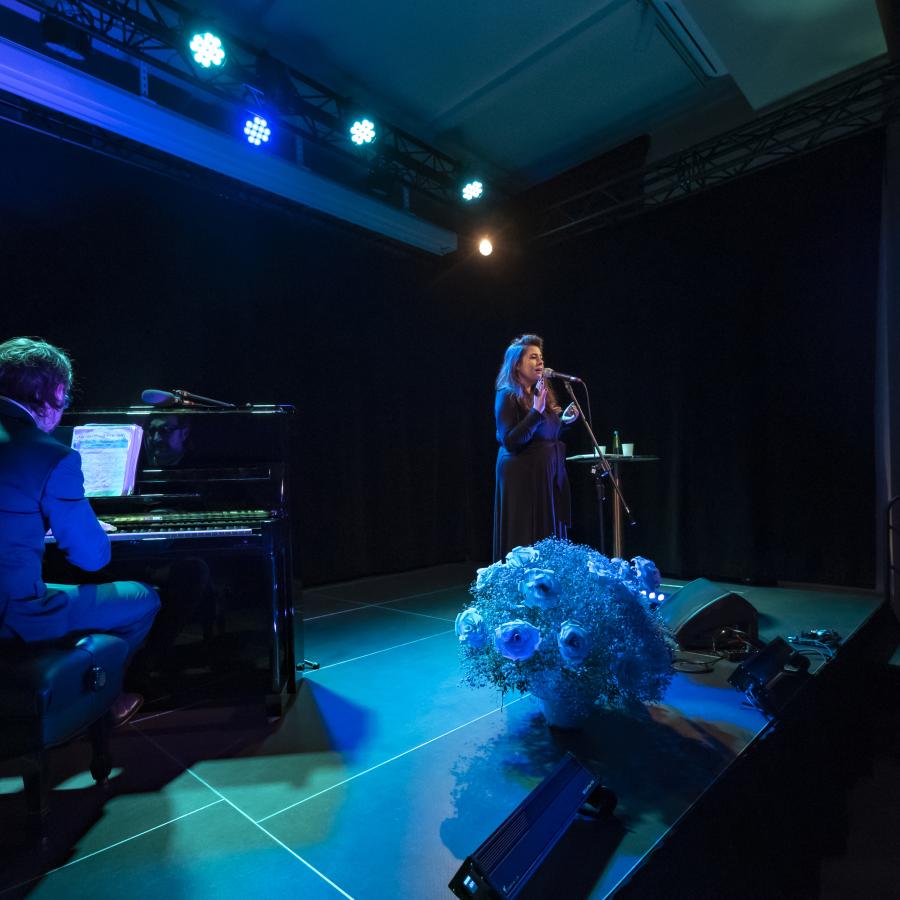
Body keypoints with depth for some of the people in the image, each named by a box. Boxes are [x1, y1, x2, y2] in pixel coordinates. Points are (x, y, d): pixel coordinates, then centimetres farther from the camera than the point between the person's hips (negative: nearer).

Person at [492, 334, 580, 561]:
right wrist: (536, 412, -22)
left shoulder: (542, 392, 13)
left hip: (550, 476, 8)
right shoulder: (507, 396, -8)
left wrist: (563, 421, 6)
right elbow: (509, 442, -19)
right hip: (523, 477, -7)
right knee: (526, 544, -2)